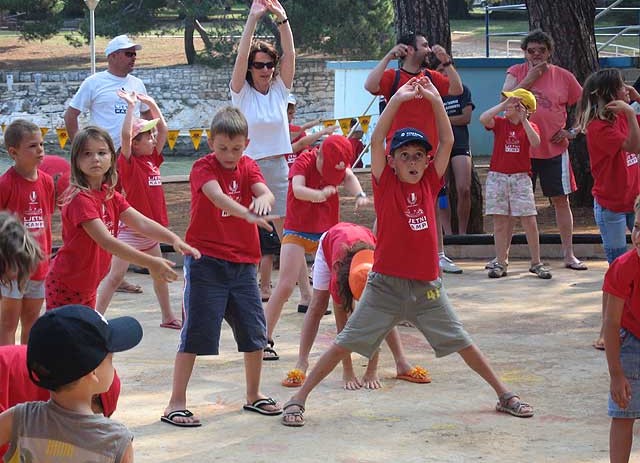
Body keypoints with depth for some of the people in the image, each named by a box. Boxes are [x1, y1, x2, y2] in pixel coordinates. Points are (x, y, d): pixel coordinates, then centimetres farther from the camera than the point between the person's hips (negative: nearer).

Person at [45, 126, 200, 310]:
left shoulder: (110, 196, 4)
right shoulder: (80, 198, -23)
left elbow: (142, 223, -7)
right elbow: (106, 241, -32)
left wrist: (174, 239, -25)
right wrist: (150, 263, -39)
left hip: (87, 288, 8)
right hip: (64, 287, -8)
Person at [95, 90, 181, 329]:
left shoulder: (153, 159, 7)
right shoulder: (128, 163, -12)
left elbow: (163, 129, 14)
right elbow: (125, 135, -29)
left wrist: (152, 104, 8)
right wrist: (131, 106, -25)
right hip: (130, 229, -8)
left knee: (160, 274, 19)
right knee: (115, 275, -10)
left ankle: (168, 316, 33)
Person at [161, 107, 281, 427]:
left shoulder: (247, 166, 7)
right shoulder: (203, 168, -9)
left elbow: (265, 193, -13)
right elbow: (217, 195, -29)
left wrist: (263, 199, -39)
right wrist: (248, 214, -48)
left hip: (242, 262, 5)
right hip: (205, 261, -5)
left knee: (254, 331, 11)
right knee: (196, 332, -6)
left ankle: (254, 395, 29)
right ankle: (176, 403, 0)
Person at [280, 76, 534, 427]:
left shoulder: (429, 184, 4)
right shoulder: (385, 185, -3)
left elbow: (447, 141, 1)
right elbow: (376, 140, -14)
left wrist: (435, 100, -6)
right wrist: (398, 100, -17)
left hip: (426, 287, 3)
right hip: (385, 285, -3)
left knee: (462, 343, 11)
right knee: (344, 344, -3)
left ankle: (504, 395, 23)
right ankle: (297, 399, 3)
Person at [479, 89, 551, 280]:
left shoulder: (529, 126, 3)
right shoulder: (499, 122, 4)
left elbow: (535, 142, -18)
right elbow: (483, 119, -17)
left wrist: (523, 120, -18)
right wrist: (504, 104, -17)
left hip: (521, 178, -1)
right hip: (497, 176, 1)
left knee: (529, 221, -3)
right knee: (500, 221, 1)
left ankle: (536, 263, 5)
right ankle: (501, 263, 7)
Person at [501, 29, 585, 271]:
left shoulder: (563, 76, 2)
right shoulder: (516, 72, 3)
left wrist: (572, 131, -2)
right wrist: (530, 78, -15)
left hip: (554, 149, 0)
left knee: (561, 199, 3)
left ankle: (568, 254, 10)